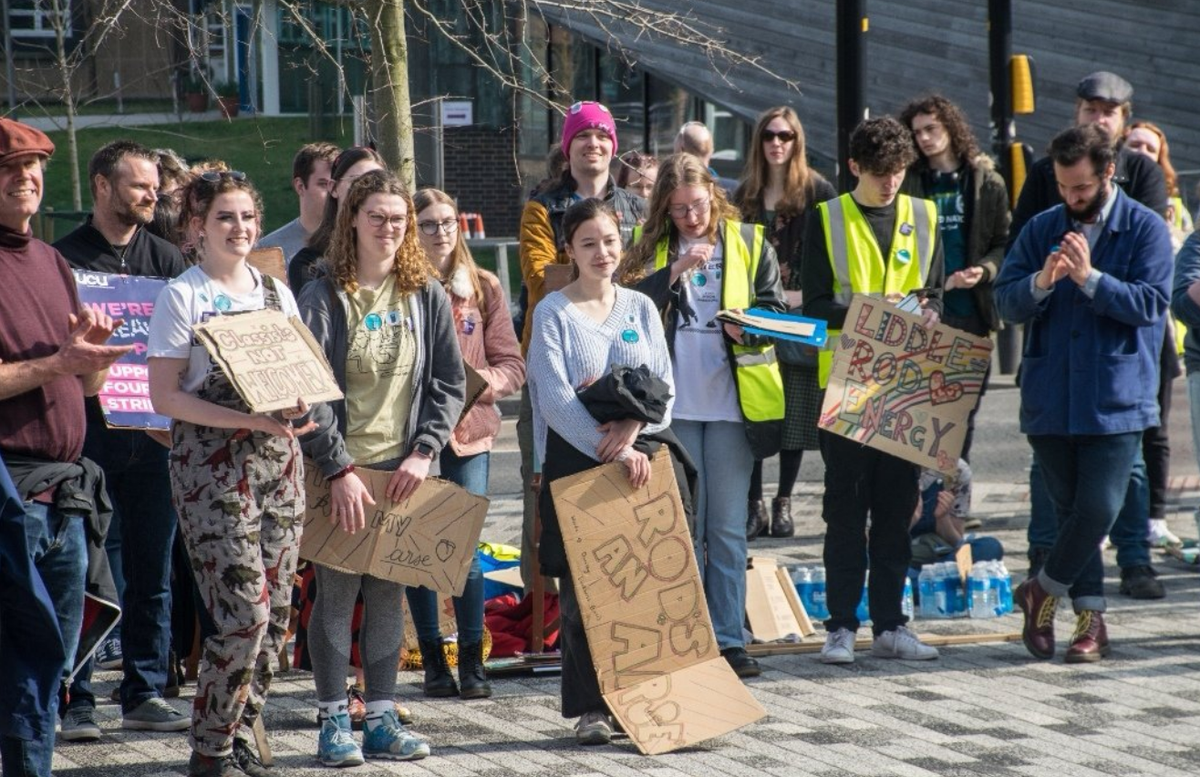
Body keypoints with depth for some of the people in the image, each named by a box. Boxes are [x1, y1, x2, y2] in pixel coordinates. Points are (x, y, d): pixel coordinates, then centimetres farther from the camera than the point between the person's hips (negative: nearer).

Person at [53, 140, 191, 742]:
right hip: (88, 428, -4)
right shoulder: (65, 258, 1)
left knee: (151, 569, 7)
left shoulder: (165, 259, 12)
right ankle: (76, 699, 3)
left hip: (155, 434, 4)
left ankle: (144, 692, 14)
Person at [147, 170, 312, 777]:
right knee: (246, 612, -13)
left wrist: (297, 408, -5)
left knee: (276, 613, 4)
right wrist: (247, 420, -19)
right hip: (212, 466, -6)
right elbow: (165, 395, -9)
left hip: (279, 460, 6)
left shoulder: (277, 293, 14)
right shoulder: (182, 296, -3)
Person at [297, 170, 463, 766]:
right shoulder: (323, 298, -5)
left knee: (388, 593, 7)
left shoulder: (428, 296, 5)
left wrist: (423, 451, -6)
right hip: (340, 468, -3)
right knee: (336, 593, 0)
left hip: (405, 469, 3)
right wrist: (339, 470, -16)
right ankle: (333, 721, 6)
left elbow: (450, 383, 6)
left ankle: (381, 719, 12)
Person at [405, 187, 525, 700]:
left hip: (469, 429, 1)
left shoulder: (484, 288, 7)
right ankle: (433, 661, 13)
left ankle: (472, 663, 5)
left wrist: (480, 382, -12)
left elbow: (511, 364, 6)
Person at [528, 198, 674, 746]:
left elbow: (664, 385, 6)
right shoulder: (553, 312, -1)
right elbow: (554, 398, -11)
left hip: (636, 456, 3)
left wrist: (632, 427, -14)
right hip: (575, 459, -3)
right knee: (581, 587, -3)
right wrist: (609, 449, -20)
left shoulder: (640, 308, 12)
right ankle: (589, 707, 3)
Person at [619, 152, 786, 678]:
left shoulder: (750, 244, 7)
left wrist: (748, 329, -16)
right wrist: (675, 271, -17)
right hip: (673, 403, 0)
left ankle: (729, 639, 6)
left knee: (728, 527, 2)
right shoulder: (651, 250, 8)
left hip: (732, 400, 0)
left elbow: (775, 312, 5)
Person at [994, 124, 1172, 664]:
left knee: (1099, 508, -10)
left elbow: (1148, 303, -10)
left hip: (1116, 399, -3)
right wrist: (1041, 282, -18)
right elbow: (1006, 302, 3)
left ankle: (1045, 589, 12)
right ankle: (1090, 618, 19)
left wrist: (1089, 278, -21)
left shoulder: (1145, 229, -1)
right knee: (1070, 511, 9)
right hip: (1051, 394, 3)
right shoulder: (1042, 230, 9)